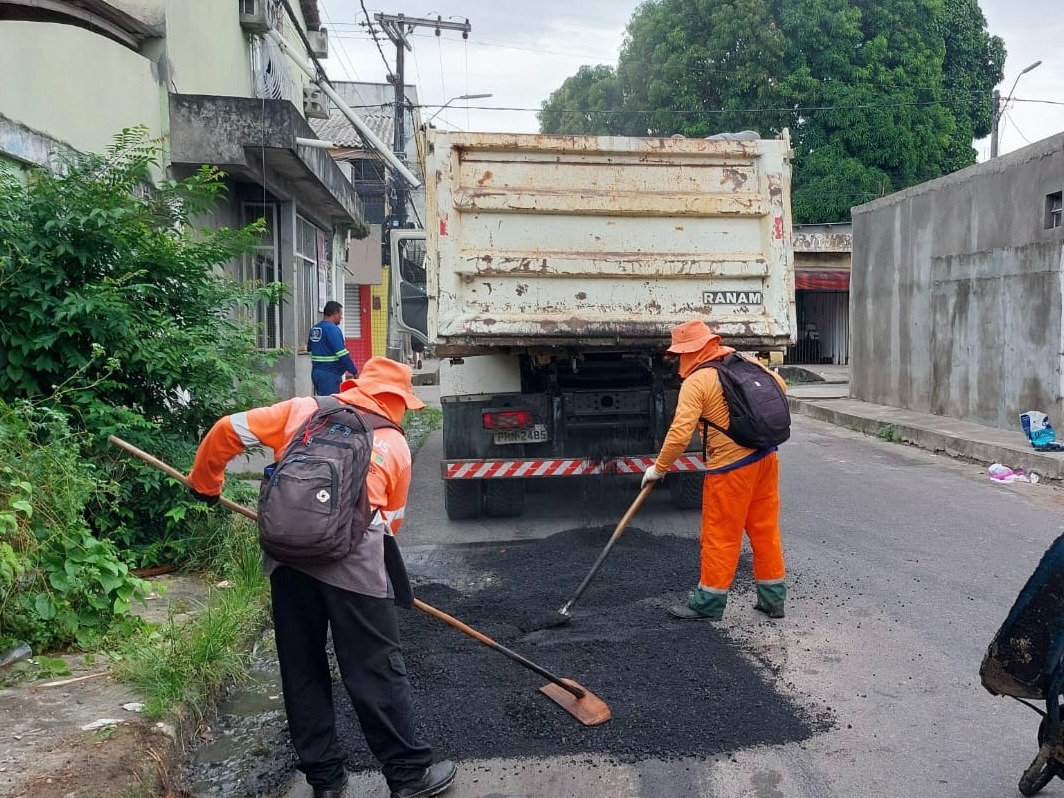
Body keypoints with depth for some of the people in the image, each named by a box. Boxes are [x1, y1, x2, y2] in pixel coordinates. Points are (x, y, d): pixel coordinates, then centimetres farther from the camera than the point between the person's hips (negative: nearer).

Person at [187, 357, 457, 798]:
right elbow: (392, 519, 22)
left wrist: (204, 482, 33)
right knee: (376, 669, 9)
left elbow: (228, 429, 17)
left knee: (302, 667, 17)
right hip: (353, 554, -2)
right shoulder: (396, 444, 18)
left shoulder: (303, 409, 20)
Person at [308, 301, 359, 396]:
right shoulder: (332, 329, -14)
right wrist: (354, 372, -13)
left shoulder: (313, 329, 12)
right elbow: (342, 354, -19)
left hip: (316, 372, 9)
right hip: (329, 375, -9)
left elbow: (310, 351, 19)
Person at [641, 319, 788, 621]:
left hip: (729, 466, -7)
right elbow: (779, 387, 19)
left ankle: (708, 603, 15)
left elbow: (680, 434, -19)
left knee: (721, 535, 4)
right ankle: (773, 598, 25)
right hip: (765, 457, 7)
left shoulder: (696, 382, -13)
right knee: (765, 528, 15)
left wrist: (659, 467, -7)